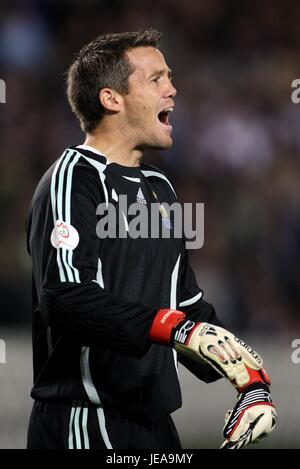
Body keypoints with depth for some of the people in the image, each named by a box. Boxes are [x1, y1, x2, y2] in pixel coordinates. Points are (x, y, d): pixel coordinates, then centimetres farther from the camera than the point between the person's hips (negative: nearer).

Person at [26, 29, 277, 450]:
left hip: (154, 422, 8)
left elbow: (188, 302, 22)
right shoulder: (73, 180, -9)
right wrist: (178, 329, -30)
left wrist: (251, 380, 9)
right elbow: (64, 298, -23)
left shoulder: (159, 188, 19)